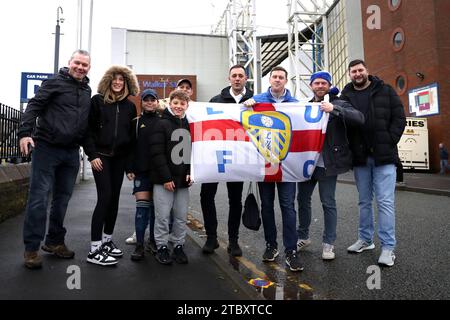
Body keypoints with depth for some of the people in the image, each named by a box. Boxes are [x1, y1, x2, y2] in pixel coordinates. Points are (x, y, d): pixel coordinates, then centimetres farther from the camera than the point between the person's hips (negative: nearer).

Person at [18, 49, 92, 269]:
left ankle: (54, 241, 24)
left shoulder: (87, 90, 15)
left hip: (71, 153, 6)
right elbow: (34, 106, -9)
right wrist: (25, 132, -22)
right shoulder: (55, 83, -2)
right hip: (46, 148, -5)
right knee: (39, 197, -3)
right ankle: (31, 247, 7)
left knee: (62, 198, 11)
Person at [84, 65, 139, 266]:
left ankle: (107, 240, 23)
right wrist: (92, 155, -12)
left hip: (119, 158, 4)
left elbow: (131, 136, 9)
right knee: (104, 197, -12)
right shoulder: (97, 101, 0)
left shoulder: (130, 106, 10)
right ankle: (94, 249, -5)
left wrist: (130, 164, 4)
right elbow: (88, 129, -3)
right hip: (101, 155, -4)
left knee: (114, 199, 7)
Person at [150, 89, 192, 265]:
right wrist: (166, 177, -15)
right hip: (163, 178, -4)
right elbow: (157, 153, -11)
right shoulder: (161, 124, -3)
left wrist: (191, 173, -1)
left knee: (181, 216, 9)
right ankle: (162, 247, 16)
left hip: (183, 179, 5)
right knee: (163, 215, 0)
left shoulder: (190, 125, 12)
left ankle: (178, 246, 23)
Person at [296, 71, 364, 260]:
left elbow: (359, 119, -17)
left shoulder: (338, 104, -1)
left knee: (328, 203, 0)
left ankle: (328, 243, 14)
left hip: (327, 164, -4)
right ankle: (302, 237, 26)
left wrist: (334, 109, -26)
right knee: (303, 199, 11)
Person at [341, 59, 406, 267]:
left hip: (383, 157, -2)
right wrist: (350, 148, -6)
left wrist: (389, 143, -8)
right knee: (364, 201, 13)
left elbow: (399, 118, 2)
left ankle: (388, 247, 5)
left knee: (385, 201, -3)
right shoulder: (346, 96, 8)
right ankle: (366, 239, 26)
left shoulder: (385, 91, 4)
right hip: (360, 157, 3)